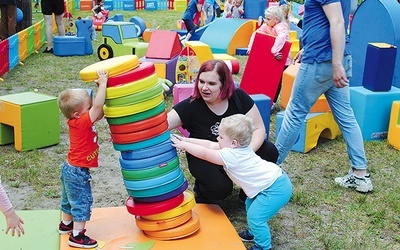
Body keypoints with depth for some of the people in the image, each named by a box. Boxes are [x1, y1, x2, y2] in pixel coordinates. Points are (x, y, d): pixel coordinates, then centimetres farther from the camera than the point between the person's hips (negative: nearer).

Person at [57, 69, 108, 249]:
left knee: (70, 199, 26)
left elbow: (99, 112, 5)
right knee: (82, 202, 0)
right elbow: (98, 106, -35)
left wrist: (101, 86, -2)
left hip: (70, 169, 10)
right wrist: (103, 83, -30)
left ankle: (66, 224, 45)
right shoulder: (82, 122, -26)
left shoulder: (79, 121, 0)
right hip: (77, 173, -10)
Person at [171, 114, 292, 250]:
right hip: (277, 180, 11)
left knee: (254, 216, -10)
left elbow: (204, 153, -16)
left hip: (276, 189, -11)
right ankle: (254, 232, 40)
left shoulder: (231, 155, -21)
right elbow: (209, 145, 8)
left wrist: (183, 145, -6)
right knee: (251, 205, 23)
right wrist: (186, 140, 7)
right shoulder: (238, 147, 6)